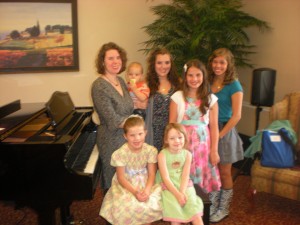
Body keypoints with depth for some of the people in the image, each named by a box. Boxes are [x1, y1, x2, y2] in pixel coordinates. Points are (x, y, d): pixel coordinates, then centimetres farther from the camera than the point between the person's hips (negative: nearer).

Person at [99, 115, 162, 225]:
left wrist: (147, 190, -24)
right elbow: (121, 178, -13)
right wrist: (135, 192, -25)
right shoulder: (121, 153, -17)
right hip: (126, 186, -2)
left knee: (151, 204, -19)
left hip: (145, 183, 2)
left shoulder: (151, 150, -10)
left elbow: (152, 174, -7)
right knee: (128, 207, -25)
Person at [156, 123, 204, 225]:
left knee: (193, 205, -13)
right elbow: (166, 178, -17)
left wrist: (182, 192, -22)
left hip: (183, 185, 3)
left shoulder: (187, 154, -4)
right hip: (167, 186, -3)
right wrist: (177, 194, -24)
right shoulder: (162, 155, -14)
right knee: (174, 206, -23)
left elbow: (185, 176, -8)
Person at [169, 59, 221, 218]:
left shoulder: (210, 99, 2)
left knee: (203, 177, 5)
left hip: (202, 143, 1)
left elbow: (214, 126, 3)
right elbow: (172, 125, 0)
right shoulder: (177, 97, -2)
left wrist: (214, 150, 0)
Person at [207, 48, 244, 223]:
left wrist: (219, 135, -14)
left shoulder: (234, 85, -10)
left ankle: (224, 209, 26)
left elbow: (236, 116, -13)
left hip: (224, 131, -4)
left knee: (224, 172, 9)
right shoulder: (208, 82, 4)